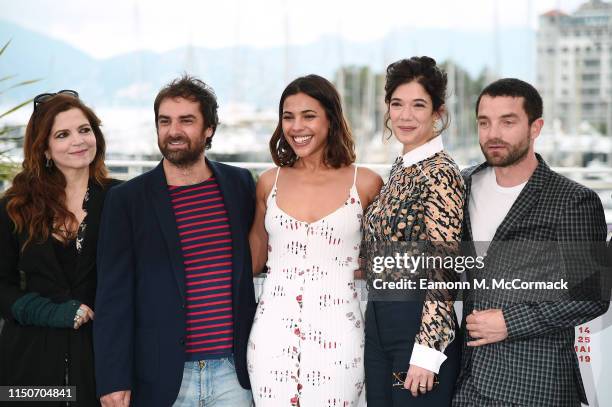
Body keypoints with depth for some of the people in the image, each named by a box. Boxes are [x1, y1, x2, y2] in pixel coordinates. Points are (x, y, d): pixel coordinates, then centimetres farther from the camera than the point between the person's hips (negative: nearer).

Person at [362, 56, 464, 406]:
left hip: (418, 327, -8)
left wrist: (428, 350, -20)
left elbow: (444, 268, -18)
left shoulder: (440, 174, -15)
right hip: (379, 324, 8)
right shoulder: (401, 167, 11)